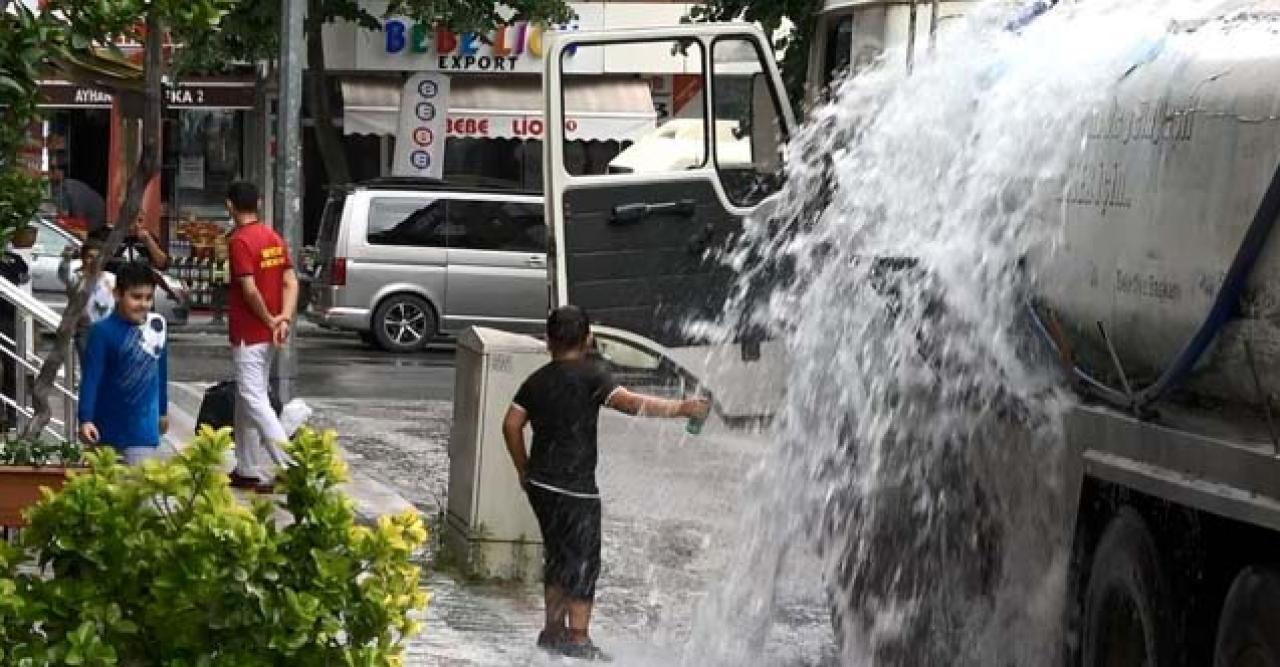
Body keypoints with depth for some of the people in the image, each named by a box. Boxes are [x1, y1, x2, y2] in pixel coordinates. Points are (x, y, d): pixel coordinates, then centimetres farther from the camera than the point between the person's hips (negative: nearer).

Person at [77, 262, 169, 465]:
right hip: (107, 428, -2)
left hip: (143, 428, 2)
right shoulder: (103, 332, -15)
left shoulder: (158, 326, -1)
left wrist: (163, 410, 21)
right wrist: (85, 420, -27)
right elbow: (90, 378, -18)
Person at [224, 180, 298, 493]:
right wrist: (284, 319, -6)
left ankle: (291, 465, -14)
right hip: (267, 334, 9)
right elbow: (291, 282, 4)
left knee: (254, 400, -7)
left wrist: (269, 320, -10)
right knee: (247, 399, 16)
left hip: (248, 334, -9)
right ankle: (248, 470, 19)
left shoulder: (239, 241, -16)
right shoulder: (274, 238, 10)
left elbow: (250, 290, -22)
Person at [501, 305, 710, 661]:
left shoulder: (537, 381, 9)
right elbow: (630, 402, -24)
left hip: (541, 484, 7)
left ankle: (554, 629, 22)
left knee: (559, 555, 17)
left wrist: (524, 470, 19)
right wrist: (681, 408, -22)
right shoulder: (589, 376, -11)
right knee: (584, 560, 0)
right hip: (574, 487, -7)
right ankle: (578, 637, -2)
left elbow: (511, 425, 9)